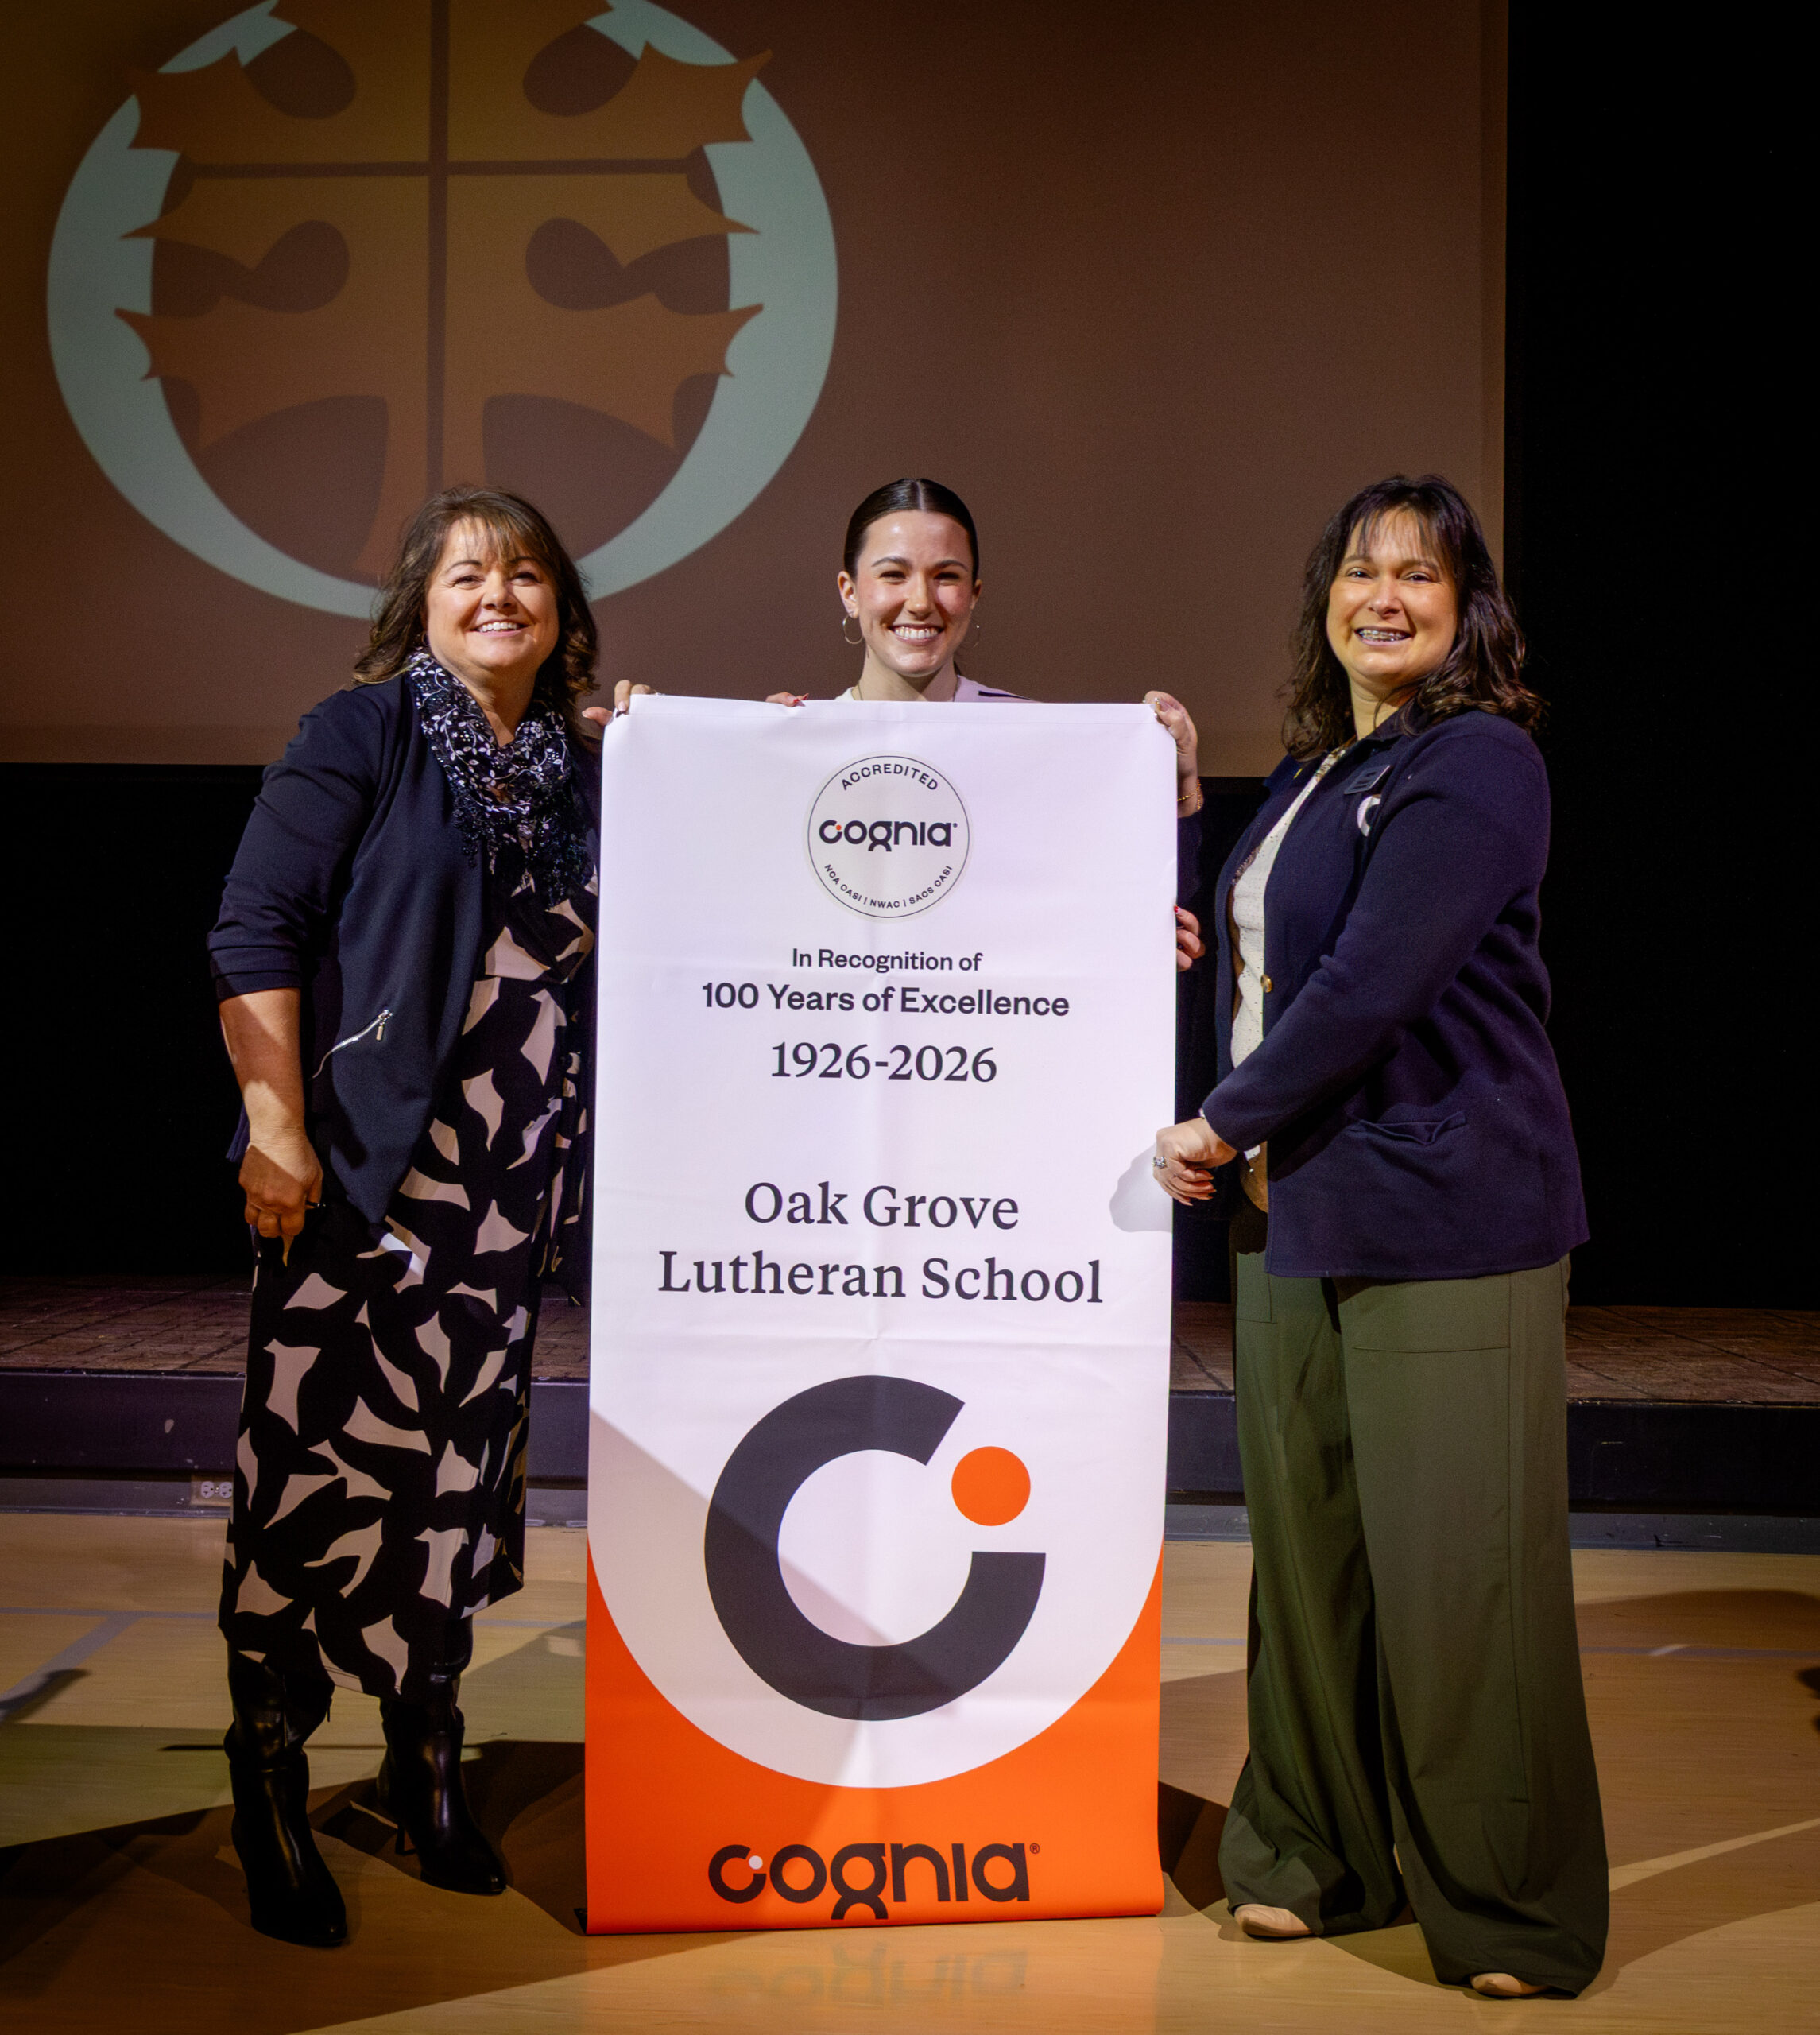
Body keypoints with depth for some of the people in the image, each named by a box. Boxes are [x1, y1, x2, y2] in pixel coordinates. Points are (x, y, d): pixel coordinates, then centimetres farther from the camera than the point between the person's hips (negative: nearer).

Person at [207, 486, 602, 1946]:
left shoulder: (584, 774, 13)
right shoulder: (364, 734, 0)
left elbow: (614, 972, 19)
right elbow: (256, 928, -6)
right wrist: (275, 1124, -12)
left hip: (508, 1189, 4)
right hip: (354, 1169, -4)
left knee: (463, 1469, 9)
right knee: (315, 1469, -2)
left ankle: (426, 1761, 27)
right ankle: (271, 1795, 14)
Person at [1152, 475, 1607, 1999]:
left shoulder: (1476, 764, -9)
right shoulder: (1312, 771, 17)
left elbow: (1371, 986, -17)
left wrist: (1222, 1124, -8)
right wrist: (1231, 1145, 9)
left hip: (1445, 1210, -7)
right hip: (1294, 1210, 8)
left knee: (1458, 1570, -1)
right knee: (1307, 1546, 12)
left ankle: (1512, 1911, 16)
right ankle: (1321, 1856, 27)